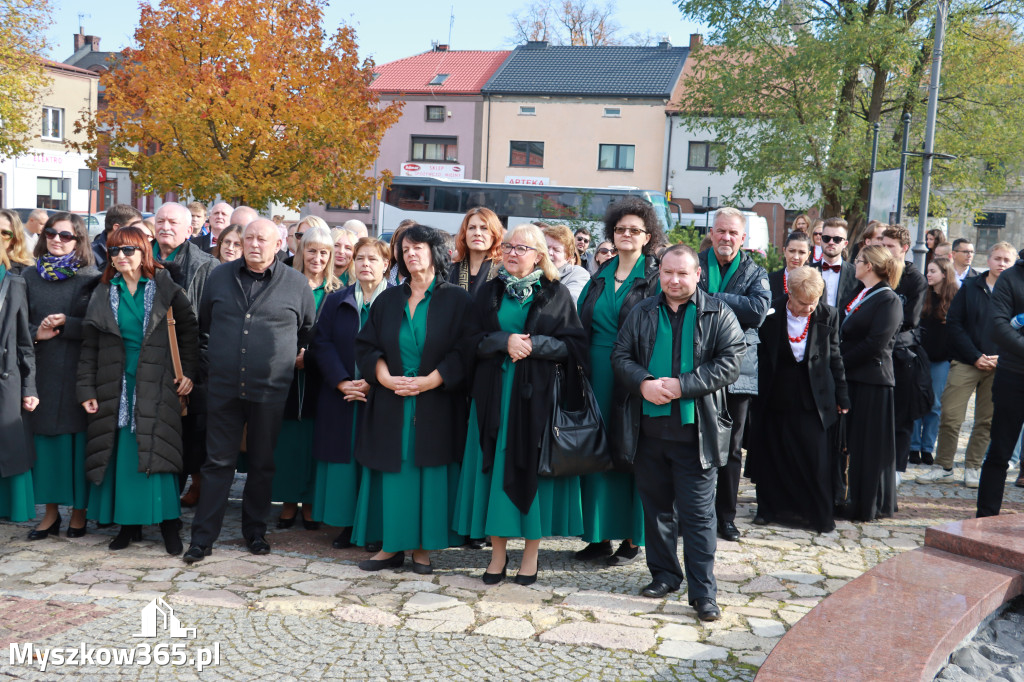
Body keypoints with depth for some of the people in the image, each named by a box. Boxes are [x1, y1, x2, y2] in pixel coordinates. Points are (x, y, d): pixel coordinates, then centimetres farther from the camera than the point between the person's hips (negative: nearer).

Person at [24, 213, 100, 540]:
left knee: (78, 438, 2)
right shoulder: (30, 276, 8)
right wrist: (37, 332, -9)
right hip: (42, 371, 3)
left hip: (77, 372, -3)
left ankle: (79, 511, 15)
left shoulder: (91, 278, -1)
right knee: (45, 438, 6)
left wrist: (65, 323, -15)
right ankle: (51, 512, 18)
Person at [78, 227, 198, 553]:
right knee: (122, 453, 5)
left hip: (157, 385, -3)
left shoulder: (165, 287, 0)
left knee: (156, 451, -6)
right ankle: (129, 523, 15)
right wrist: (86, 388, 2)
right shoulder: (103, 293, 8)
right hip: (117, 387, 3)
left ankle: (168, 523, 3)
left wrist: (189, 372, -6)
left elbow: (189, 330, 2)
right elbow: (90, 345, 8)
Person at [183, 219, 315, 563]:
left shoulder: (296, 284, 0)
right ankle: (202, 537, 9)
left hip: (270, 390, -1)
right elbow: (203, 323, 20)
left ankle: (255, 530, 26)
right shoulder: (219, 277, 6)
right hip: (224, 388, 1)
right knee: (218, 463, 3)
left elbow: (309, 332, 14)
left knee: (262, 464, 11)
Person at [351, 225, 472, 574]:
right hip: (391, 406, 3)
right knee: (393, 473, 3)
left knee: (430, 473, -1)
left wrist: (427, 382, -15)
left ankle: (423, 548, 9)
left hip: (436, 405, -3)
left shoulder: (456, 300, 2)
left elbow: (464, 351, -6)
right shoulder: (388, 300, 12)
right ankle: (391, 547, 11)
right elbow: (365, 345, 8)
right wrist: (385, 378, -10)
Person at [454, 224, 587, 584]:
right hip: (495, 394, 2)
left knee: (532, 467, 0)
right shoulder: (489, 293, 11)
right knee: (496, 468, 3)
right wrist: (506, 341, -15)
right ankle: (498, 551, 13)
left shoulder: (555, 294, 3)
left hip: (536, 393, -2)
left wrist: (533, 344, -16)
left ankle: (531, 552, 11)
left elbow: (574, 344, -3)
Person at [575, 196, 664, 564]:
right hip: (596, 375, 5)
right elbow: (580, 325, 14)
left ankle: (632, 538, 12)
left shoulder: (655, 279, -2)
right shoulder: (600, 276, 14)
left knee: (629, 455, 1)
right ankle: (600, 536, 18)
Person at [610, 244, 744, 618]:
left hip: (695, 430, -3)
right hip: (649, 428, 4)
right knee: (657, 506, 14)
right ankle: (664, 574, 30)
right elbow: (621, 356, 7)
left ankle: (702, 592, 8)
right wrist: (644, 383, -13)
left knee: (698, 513, 0)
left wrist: (682, 386, -17)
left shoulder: (718, 314, 0)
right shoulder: (642, 313, 10)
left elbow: (730, 363, -7)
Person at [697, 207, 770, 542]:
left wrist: (711, 297, -15)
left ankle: (726, 515, 20)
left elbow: (758, 309, -12)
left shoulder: (755, 273, 8)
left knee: (731, 447, 8)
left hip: (736, 370, 1)